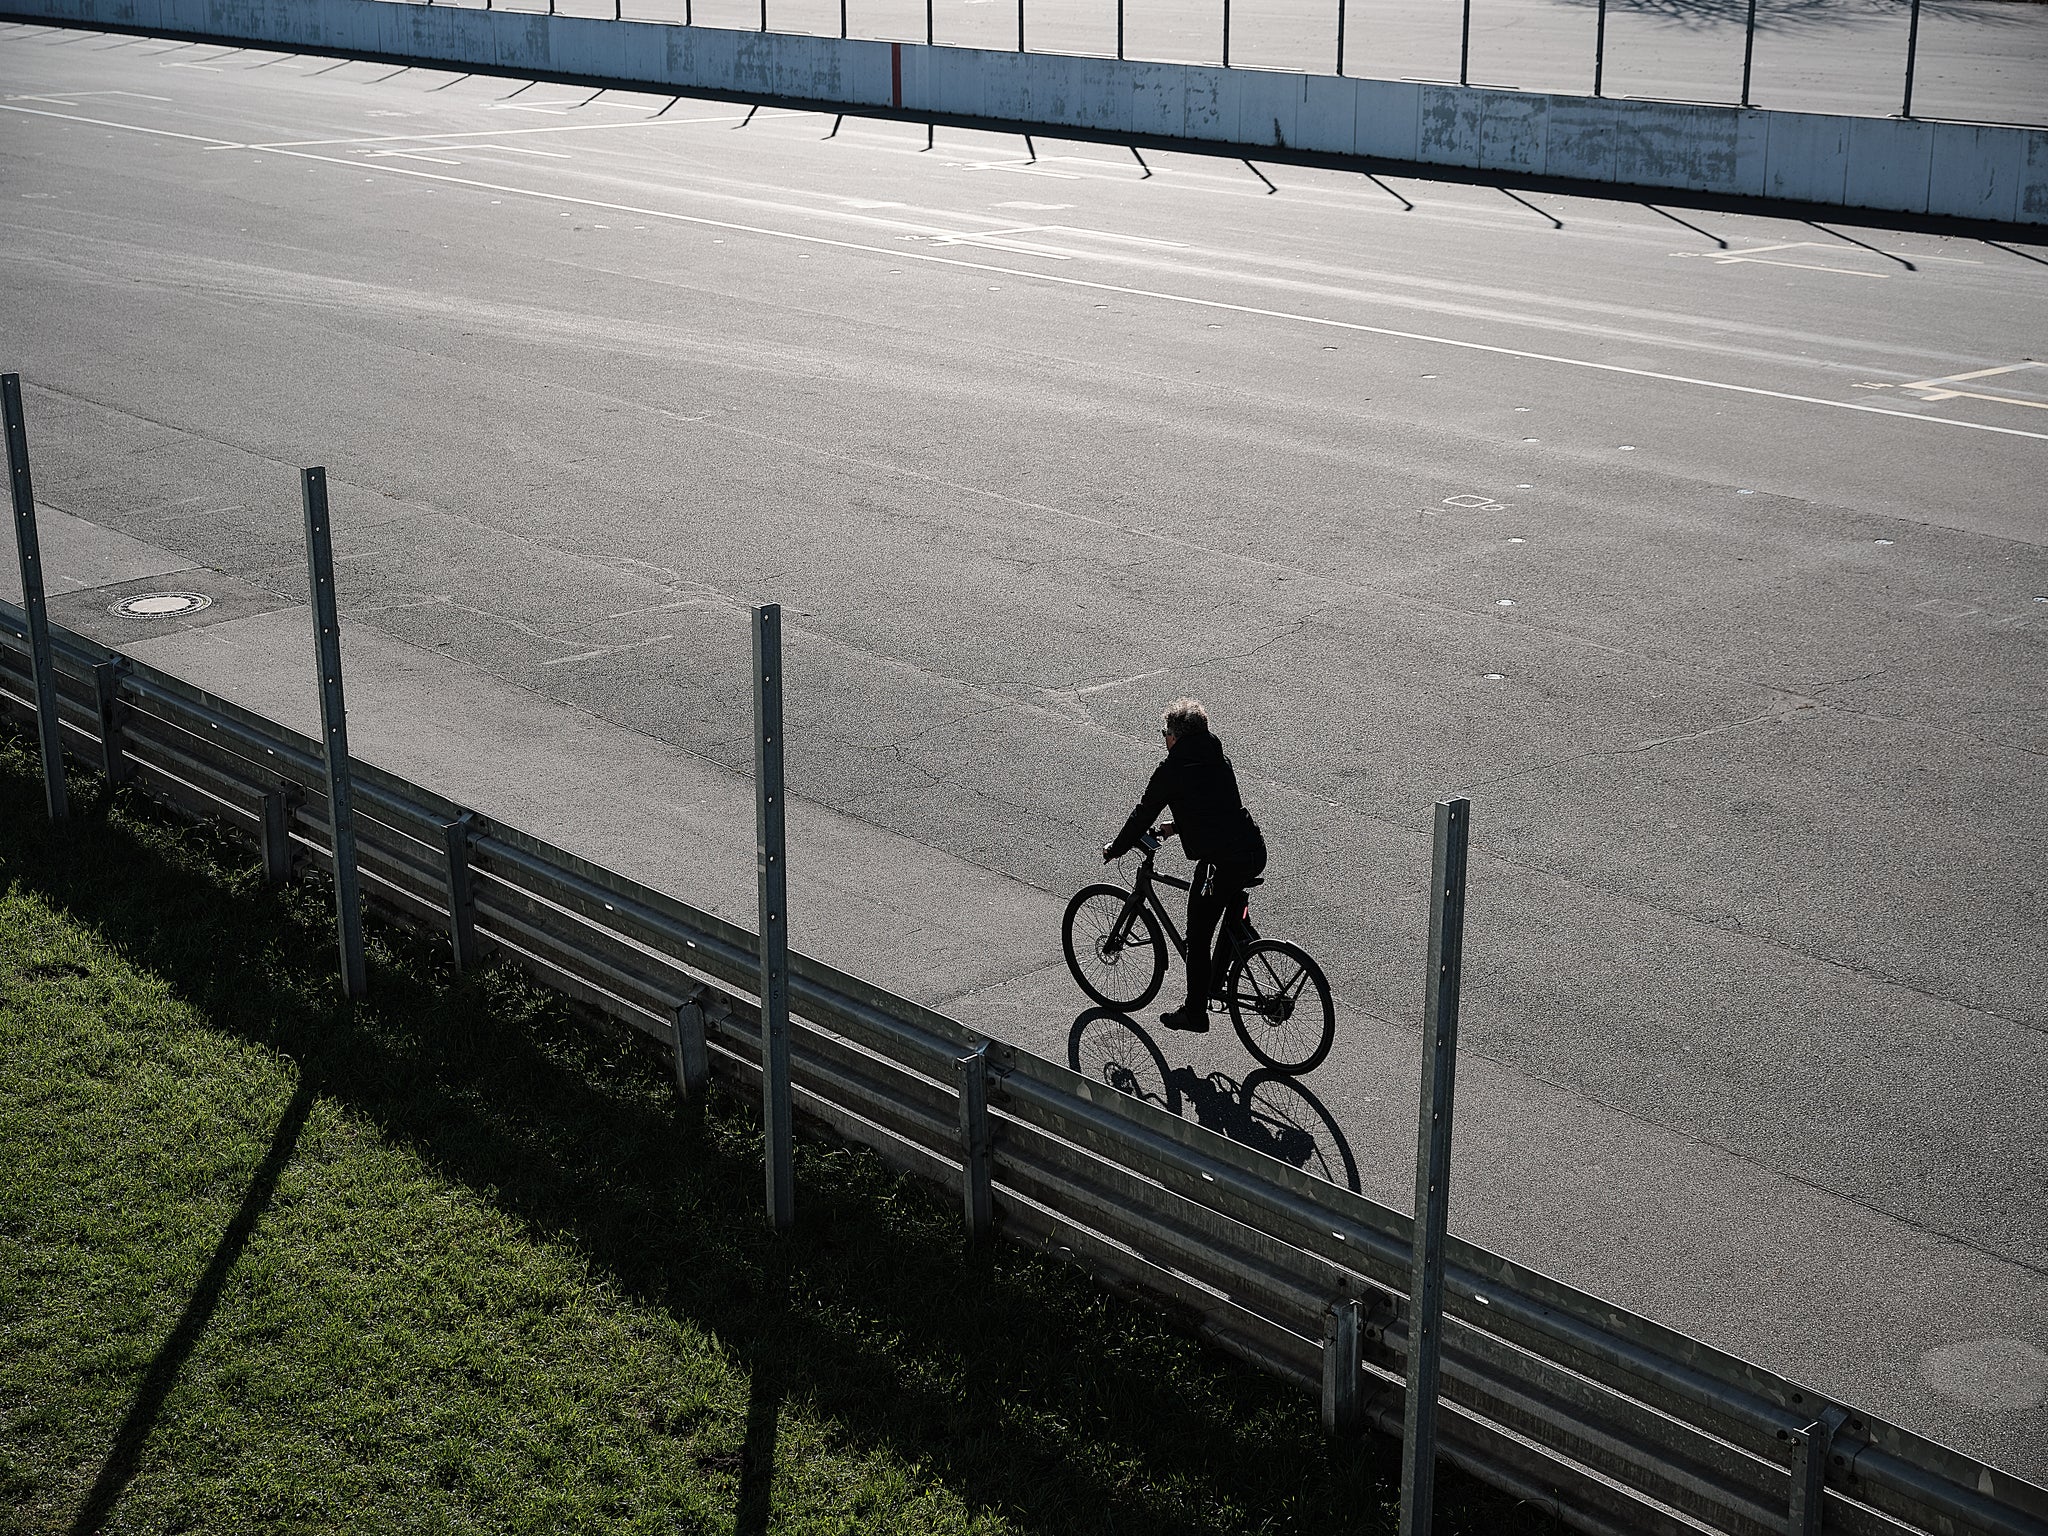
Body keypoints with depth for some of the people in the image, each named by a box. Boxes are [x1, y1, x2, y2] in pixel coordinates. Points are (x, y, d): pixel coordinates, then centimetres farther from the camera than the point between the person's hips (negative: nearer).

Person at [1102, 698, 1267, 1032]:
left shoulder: (1171, 771, -6)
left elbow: (1143, 815, 2)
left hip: (1221, 860, -7)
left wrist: (1115, 850, 16)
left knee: (1197, 938, 8)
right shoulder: (1219, 760, 15)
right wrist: (1178, 826, 39)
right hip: (1254, 852, 8)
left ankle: (1195, 1012, 18)